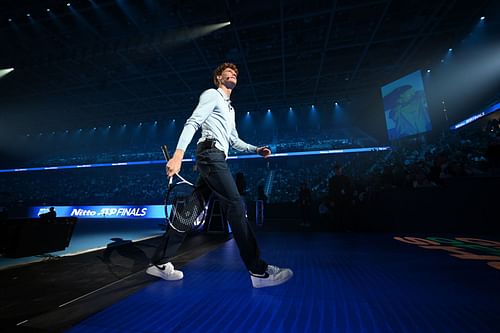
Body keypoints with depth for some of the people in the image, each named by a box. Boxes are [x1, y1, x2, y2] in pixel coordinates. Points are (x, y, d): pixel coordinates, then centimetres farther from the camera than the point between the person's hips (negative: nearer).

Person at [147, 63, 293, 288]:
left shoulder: (229, 108, 32)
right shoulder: (212, 94, 6)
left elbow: (234, 141, 31)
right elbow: (192, 123, -9)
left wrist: (256, 150, 19)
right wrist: (178, 154, -21)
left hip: (215, 158, 10)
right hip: (211, 153, -10)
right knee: (236, 205, -15)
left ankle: (159, 262, 17)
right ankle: (259, 271, -9)